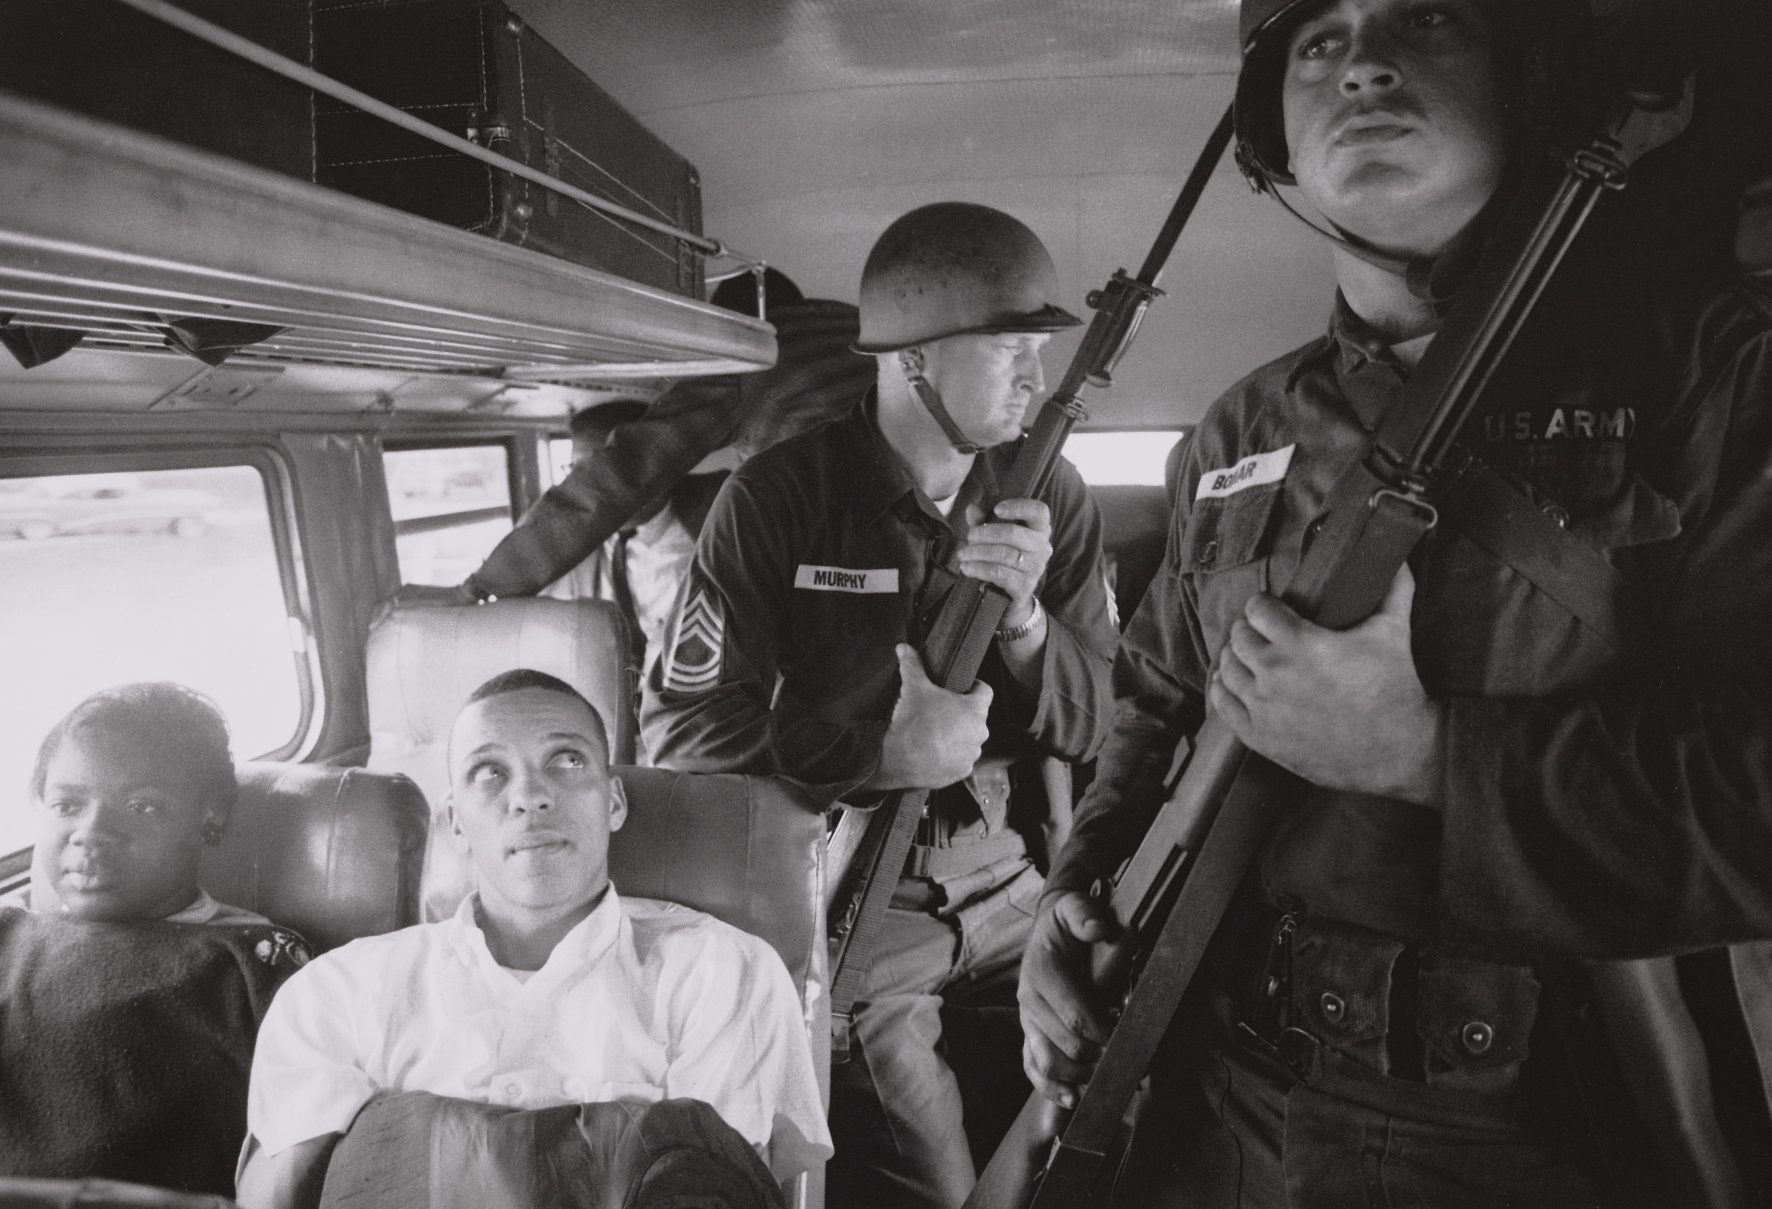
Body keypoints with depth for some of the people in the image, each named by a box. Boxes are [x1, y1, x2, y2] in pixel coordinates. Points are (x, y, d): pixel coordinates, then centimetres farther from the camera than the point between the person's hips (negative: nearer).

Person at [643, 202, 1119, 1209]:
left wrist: (1026, 622, -20)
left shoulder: (1052, 497, -1)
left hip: (1018, 887, 3)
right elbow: (684, 730, -14)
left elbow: (1094, 728, -1)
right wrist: (883, 754, -22)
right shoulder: (778, 500, -12)